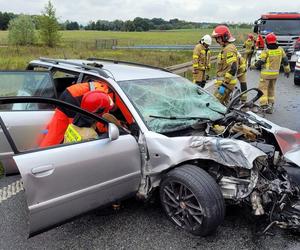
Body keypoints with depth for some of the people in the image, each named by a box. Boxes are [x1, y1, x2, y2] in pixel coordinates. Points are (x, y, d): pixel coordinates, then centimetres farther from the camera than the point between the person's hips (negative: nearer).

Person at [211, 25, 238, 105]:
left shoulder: (229, 49, -16)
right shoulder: (226, 48, 18)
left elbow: (232, 69, -24)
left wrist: (224, 84, -26)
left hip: (225, 83, -11)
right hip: (223, 81, 11)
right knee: (223, 104, 15)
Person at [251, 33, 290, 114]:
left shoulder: (266, 51, -13)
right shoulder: (280, 50, 3)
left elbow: (260, 62, -11)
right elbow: (285, 61, 9)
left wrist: (253, 66, 7)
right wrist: (287, 70, 21)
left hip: (266, 73, -6)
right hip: (275, 73, 6)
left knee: (263, 88, -2)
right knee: (271, 89, 18)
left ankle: (264, 105, -14)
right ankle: (270, 105, 24)